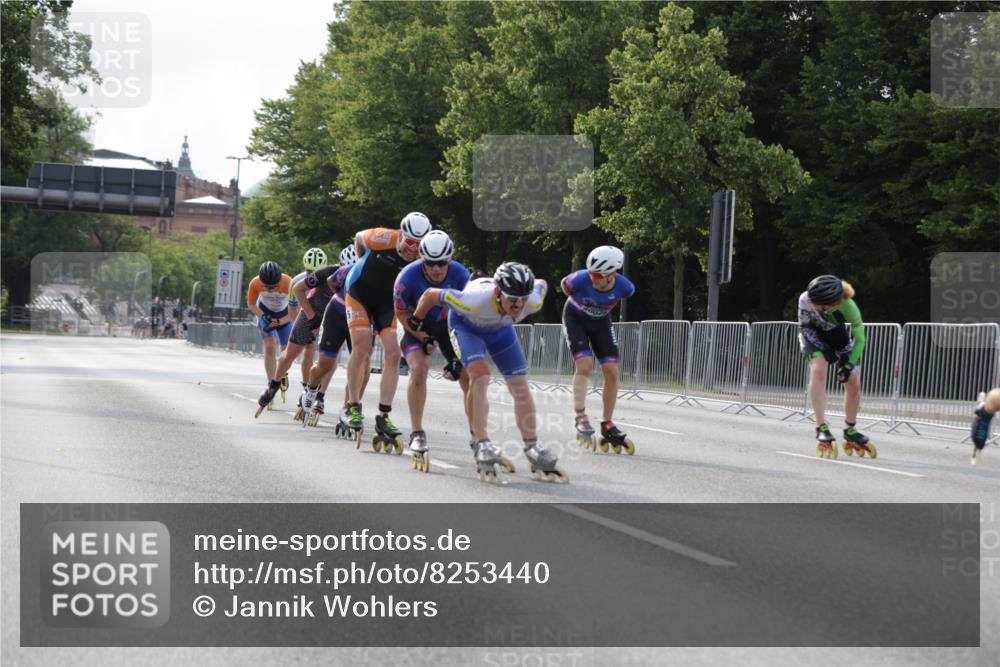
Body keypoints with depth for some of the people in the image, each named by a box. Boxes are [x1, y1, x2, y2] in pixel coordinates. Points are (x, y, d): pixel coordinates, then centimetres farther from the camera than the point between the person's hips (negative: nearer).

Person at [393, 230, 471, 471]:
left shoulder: (460, 275, -25)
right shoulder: (408, 276, -29)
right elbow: (401, 312, -11)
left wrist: (458, 357, -20)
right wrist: (423, 338, -23)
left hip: (447, 325, 2)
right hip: (418, 325, -2)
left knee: (467, 374, -9)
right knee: (418, 369, -25)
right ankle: (417, 434, -17)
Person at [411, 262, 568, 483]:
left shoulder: (533, 302, -36)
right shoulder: (475, 300, -46)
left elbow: (542, 285, -11)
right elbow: (431, 295, -31)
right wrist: (415, 321, -13)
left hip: (500, 327, 4)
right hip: (465, 324, -4)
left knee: (520, 385, -4)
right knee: (480, 375, -27)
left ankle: (533, 451, 5)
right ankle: (482, 446, -25)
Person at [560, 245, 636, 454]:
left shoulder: (624, 287, -29)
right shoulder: (581, 279, -35)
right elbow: (564, 285, -10)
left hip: (601, 321, 3)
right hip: (575, 318, -3)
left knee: (612, 372, -4)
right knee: (584, 365, -21)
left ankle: (607, 426, 8)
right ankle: (581, 419, -21)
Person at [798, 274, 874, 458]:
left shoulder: (848, 307, -37)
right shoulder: (805, 299, -36)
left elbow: (860, 340, -22)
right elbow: (804, 326, -16)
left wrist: (849, 365, -28)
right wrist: (825, 349, -21)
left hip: (837, 336, 1)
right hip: (813, 335, -1)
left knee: (853, 382, -4)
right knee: (818, 370, -28)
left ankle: (850, 431, 18)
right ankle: (822, 428, -28)